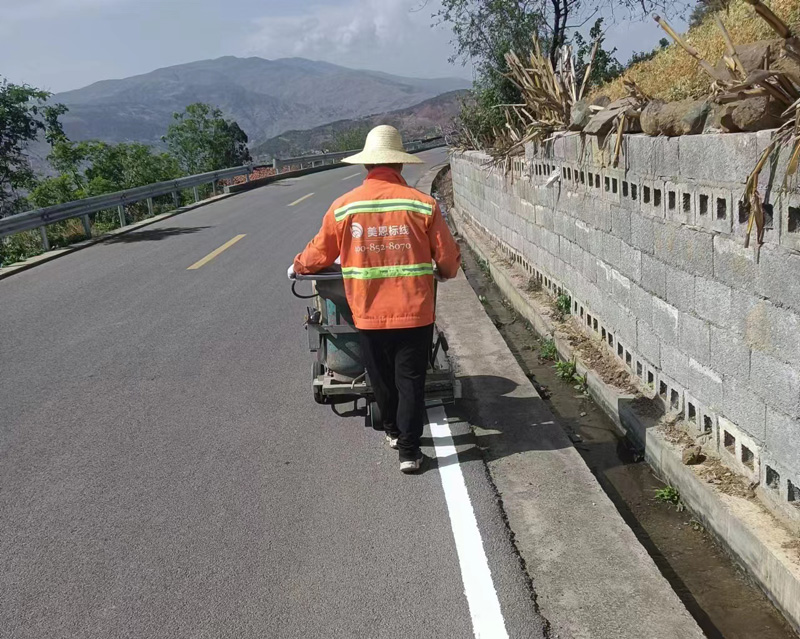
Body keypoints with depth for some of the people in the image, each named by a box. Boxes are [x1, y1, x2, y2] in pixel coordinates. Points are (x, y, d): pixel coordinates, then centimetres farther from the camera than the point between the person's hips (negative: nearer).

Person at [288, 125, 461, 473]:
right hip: (414, 312, -1)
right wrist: (445, 272, 23)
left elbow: (320, 252, 8)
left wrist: (298, 267, 30)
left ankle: (393, 431, 38)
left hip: (368, 313, 2)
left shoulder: (343, 206, -5)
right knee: (410, 380, 7)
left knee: (381, 378, 20)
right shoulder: (422, 204, -7)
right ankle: (408, 449, 8)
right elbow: (447, 257, -1)